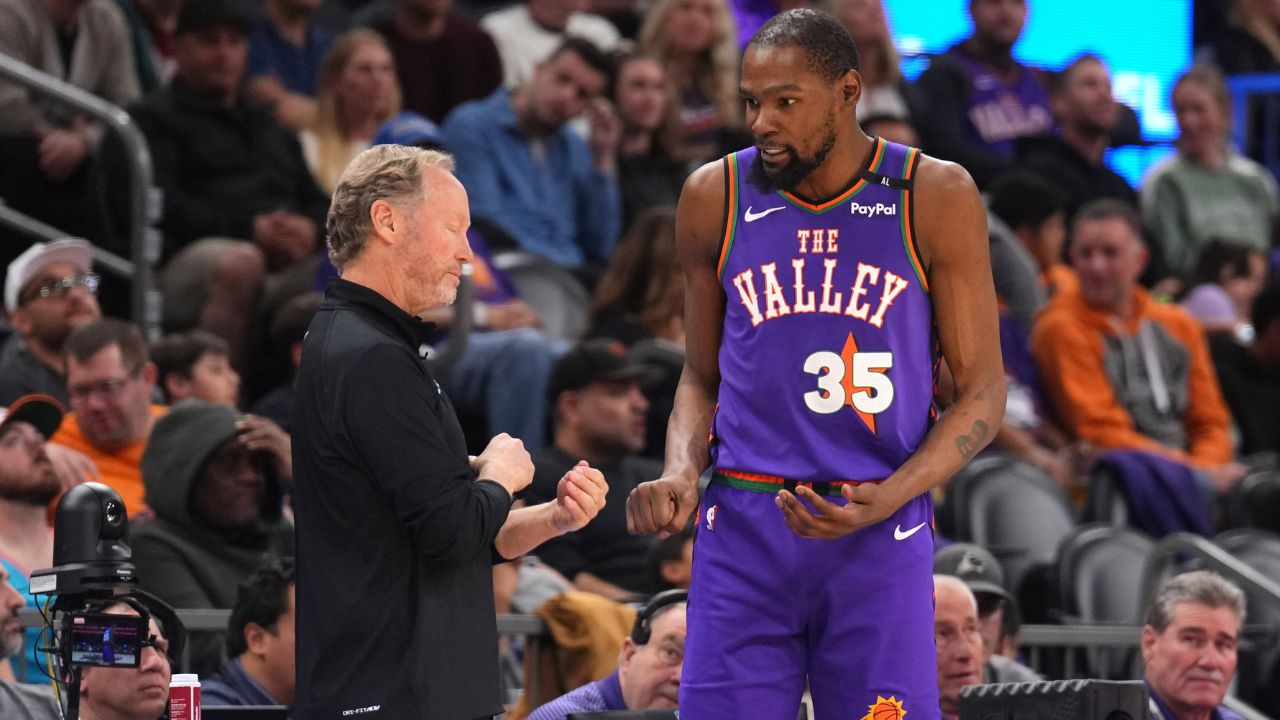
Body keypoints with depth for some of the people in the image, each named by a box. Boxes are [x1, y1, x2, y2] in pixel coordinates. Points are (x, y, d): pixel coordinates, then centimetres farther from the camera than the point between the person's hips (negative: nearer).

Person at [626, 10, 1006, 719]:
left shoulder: (935, 198, -2)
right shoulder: (714, 197, 5)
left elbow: (980, 391, 1)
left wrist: (885, 502, -14)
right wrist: (681, 475, -4)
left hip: (880, 536, -1)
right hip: (742, 531, 1)